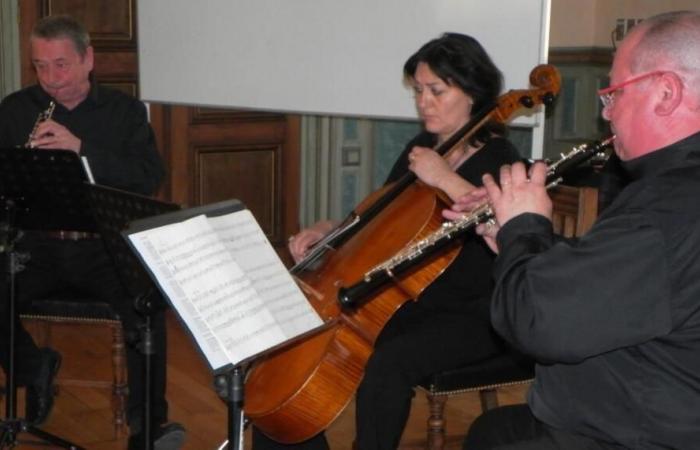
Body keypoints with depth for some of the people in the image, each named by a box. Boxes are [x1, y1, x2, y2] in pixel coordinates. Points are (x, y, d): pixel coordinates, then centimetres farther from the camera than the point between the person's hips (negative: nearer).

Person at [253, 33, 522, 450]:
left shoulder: (498, 158, -9)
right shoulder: (420, 148, 10)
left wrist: (447, 180, -28)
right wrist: (330, 228, 2)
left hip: (471, 316, -7)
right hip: (407, 303, 7)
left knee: (387, 364, -34)